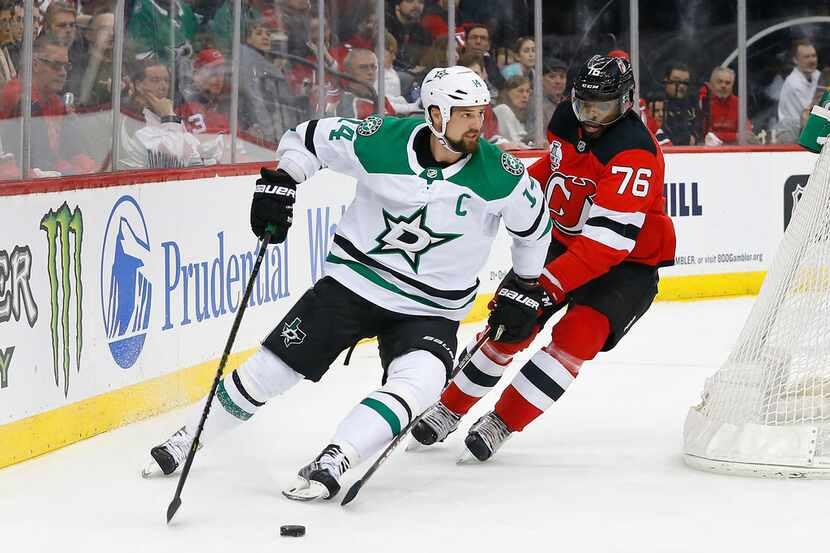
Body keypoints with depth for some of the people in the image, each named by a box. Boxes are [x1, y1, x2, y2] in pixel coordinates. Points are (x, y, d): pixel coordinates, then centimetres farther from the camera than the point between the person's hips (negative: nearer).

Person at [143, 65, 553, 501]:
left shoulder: (500, 174, -15)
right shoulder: (379, 140, -17)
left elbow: (534, 226, 5)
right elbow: (309, 138, 0)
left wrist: (525, 291, 8)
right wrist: (278, 183, -13)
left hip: (430, 312, 0)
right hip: (352, 284, 0)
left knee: (418, 382, -31)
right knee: (269, 369, 2)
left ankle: (330, 464, -31)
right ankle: (186, 440, 23)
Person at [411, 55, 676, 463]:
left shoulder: (634, 153, -30)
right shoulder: (567, 119, -7)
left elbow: (608, 239, -37)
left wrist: (549, 284, -41)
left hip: (629, 260, -6)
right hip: (566, 241, 7)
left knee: (577, 337, -24)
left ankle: (503, 422, -16)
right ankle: (450, 408, 15)